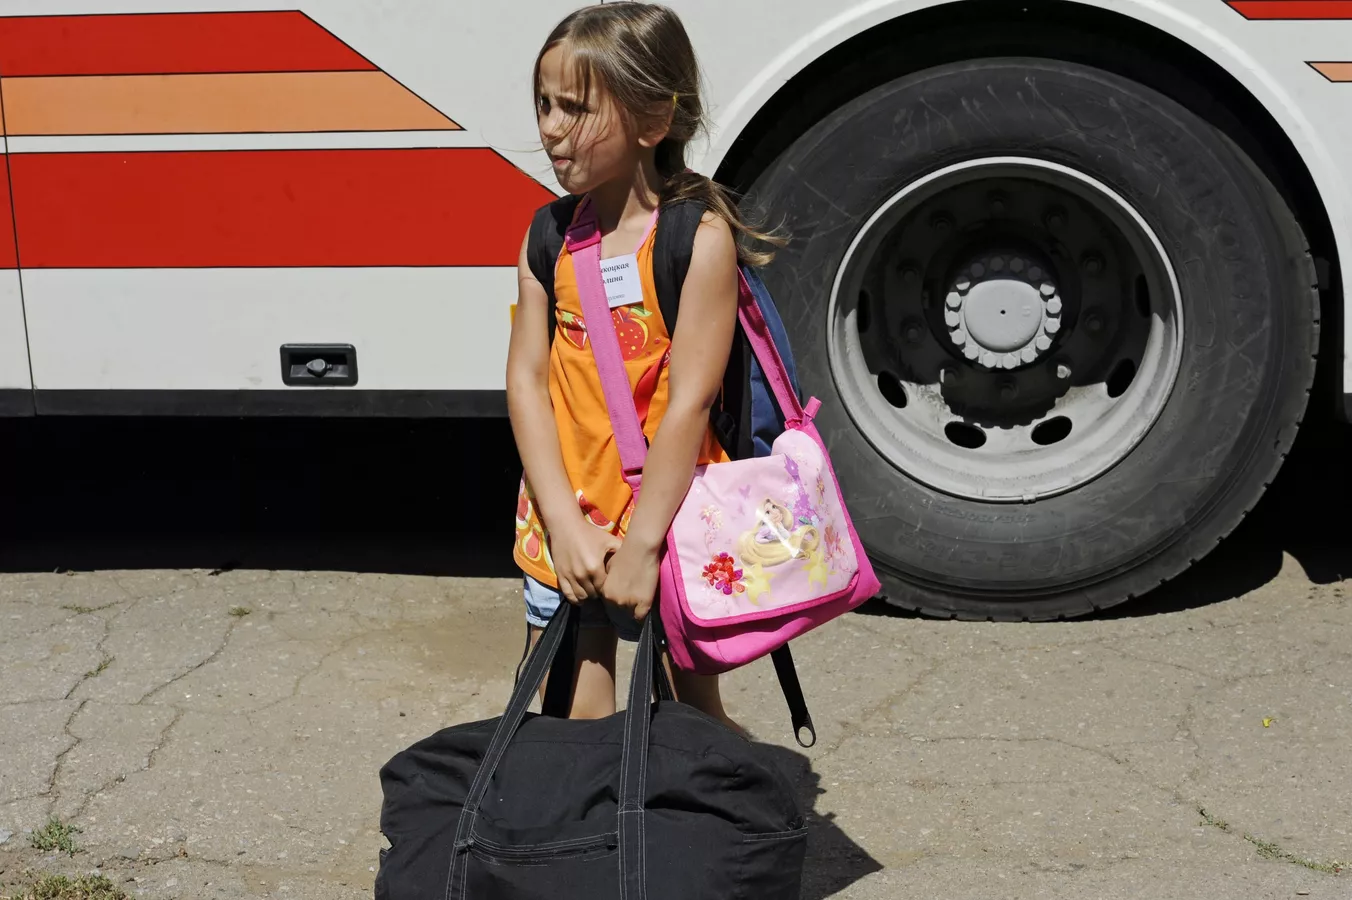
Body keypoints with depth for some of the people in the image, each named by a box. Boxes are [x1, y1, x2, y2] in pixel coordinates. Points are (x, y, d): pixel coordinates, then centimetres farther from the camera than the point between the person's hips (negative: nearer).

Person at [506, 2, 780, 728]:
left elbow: (689, 400, -18)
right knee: (571, 728, 8)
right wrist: (565, 524, -12)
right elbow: (526, 379, -2)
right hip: (564, 525, 4)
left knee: (695, 719, 11)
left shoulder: (699, 237, -13)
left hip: (667, 523, -4)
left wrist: (641, 544, -19)